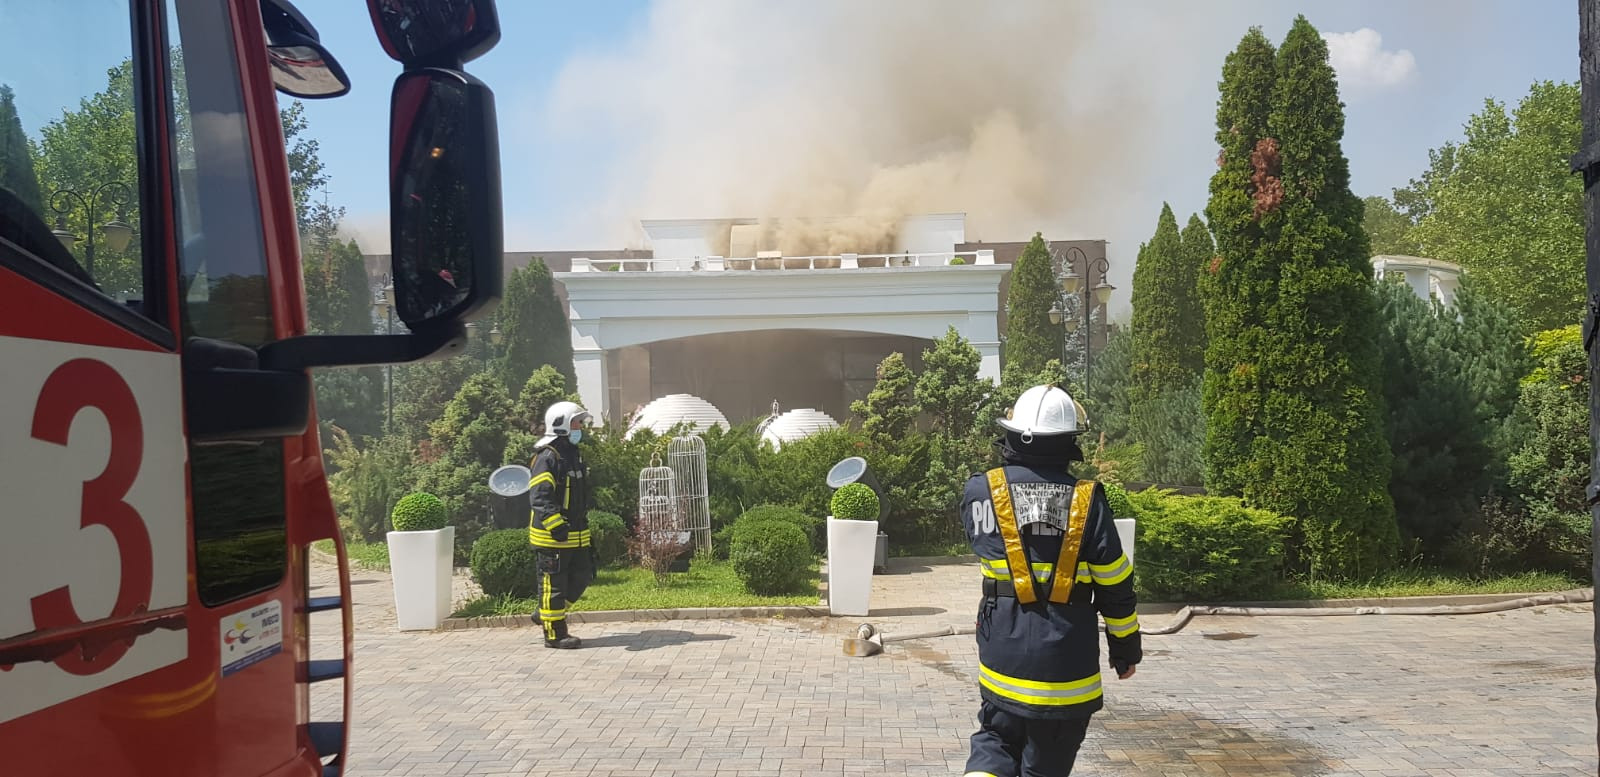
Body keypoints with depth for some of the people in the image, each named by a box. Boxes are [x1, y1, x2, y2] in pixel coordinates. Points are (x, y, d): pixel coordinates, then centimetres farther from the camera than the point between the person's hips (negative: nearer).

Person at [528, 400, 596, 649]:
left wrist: (584, 528, 28)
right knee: (554, 584, 0)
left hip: (575, 535, 9)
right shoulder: (547, 458, -15)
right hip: (552, 537, -9)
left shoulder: (574, 456, 16)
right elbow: (539, 497, -24)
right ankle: (555, 634, 9)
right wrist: (556, 526, -33)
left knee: (582, 576, 13)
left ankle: (545, 614, 27)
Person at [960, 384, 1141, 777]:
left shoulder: (982, 491, -8)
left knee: (996, 736, 20)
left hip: (1003, 655, 1)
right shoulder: (1087, 500, -11)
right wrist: (1126, 648, 10)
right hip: (1067, 663, -1)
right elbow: (1115, 586, -5)